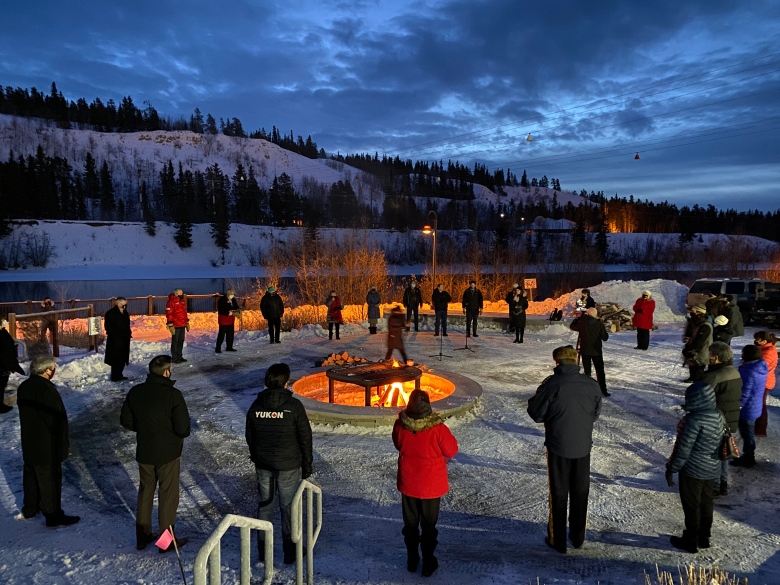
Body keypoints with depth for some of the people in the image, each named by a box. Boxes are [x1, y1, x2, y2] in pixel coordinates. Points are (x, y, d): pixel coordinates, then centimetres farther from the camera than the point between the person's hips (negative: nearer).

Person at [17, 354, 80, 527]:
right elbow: (58, 421, -23)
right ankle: (53, 515, 11)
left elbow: (24, 413, 13)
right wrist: (63, 446, -11)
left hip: (28, 443, 9)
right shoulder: (48, 391, -27)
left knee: (31, 476, 22)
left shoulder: (23, 387, 1)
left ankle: (30, 508, 38)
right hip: (47, 447, -9)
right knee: (50, 480, 2)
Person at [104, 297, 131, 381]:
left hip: (125, 339, 8)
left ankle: (119, 375, 22)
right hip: (115, 340, -8)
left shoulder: (125, 313, 15)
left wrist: (129, 334, 11)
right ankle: (115, 377, -1)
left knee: (123, 358, 12)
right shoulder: (111, 313, -10)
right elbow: (108, 326, -13)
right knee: (116, 358, -7)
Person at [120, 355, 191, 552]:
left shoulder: (135, 392, -5)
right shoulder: (173, 394, -22)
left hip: (143, 453, 5)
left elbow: (125, 421, 4)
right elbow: (183, 429, -22)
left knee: (145, 492, 21)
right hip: (168, 454, -5)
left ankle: (142, 536, 32)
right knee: (168, 495, 9)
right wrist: (180, 435, 1)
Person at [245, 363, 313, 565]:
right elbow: (305, 438, -10)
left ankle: (263, 552, 27)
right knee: (289, 508, 10)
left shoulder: (256, 405, -3)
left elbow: (250, 438, 7)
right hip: (289, 466, -3)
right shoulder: (293, 405, -15)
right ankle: (290, 553, 21)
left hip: (263, 465, 4)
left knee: (264, 505, 17)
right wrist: (307, 466, 1)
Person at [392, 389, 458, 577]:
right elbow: (451, 451, -10)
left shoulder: (400, 425, -16)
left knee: (410, 523, 21)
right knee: (429, 525, 16)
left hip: (408, 483, 3)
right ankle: (428, 563, 28)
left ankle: (412, 560, 35)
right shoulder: (437, 429, -26)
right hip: (431, 485, -2)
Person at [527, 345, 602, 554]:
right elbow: (595, 413, 7)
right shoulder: (592, 385, -7)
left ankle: (557, 540, 21)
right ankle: (578, 537, 33)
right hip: (583, 446, 3)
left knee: (558, 494, 11)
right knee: (580, 493, 19)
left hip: (558, 446, -3)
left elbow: (536, 414, -11)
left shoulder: (552, 384, -18)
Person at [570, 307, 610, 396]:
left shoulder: (582, 323, -8)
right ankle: (603, 390, 9)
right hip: (597, 351, 0)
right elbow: (605, 337, -4)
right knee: (600, 371, 9)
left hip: (585, 351, 0)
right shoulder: (599, 323, -9)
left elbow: (572, 326, 9)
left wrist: (577, 318, 21)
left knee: (587, 371, 7)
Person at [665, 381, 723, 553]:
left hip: (693, 469, -8)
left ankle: (691, 541, 23)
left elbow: (683, 448, -23)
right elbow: (716, 442, 9)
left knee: (692, 506, 9)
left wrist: (671, 469, -12)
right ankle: (704, 538, 35)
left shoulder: (695, 419, -28)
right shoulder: (717, 414, -2)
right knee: (706, 503, 21)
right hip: (712, 468, 8)